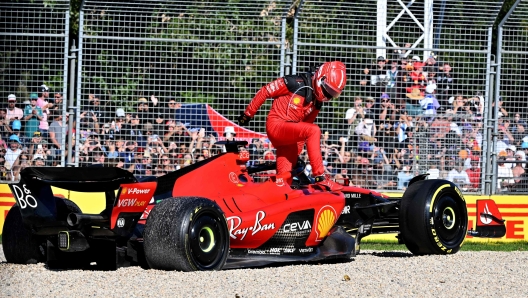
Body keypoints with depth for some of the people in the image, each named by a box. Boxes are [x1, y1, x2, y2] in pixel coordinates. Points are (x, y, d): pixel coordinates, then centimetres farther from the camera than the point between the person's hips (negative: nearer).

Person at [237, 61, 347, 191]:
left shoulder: (317, 101, 12)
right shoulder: (297, 83, -11)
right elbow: (265, 92, -6)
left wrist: (297, 151, 16)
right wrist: (248, 114, -1)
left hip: (289, 134, 8)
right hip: (276, 125, -8)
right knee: (314, 131, -28)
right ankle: (320, 178, -32)